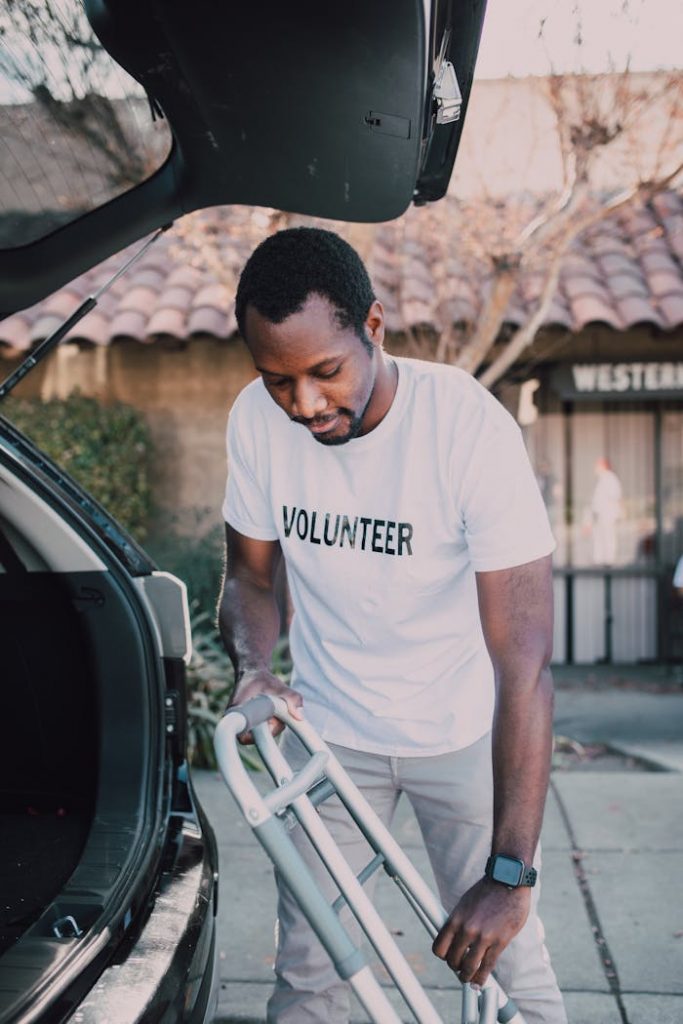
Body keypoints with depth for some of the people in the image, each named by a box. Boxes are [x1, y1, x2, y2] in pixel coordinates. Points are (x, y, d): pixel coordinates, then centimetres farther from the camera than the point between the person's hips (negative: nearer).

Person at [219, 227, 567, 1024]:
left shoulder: (471, 427, -27)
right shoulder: (257, 420, -15)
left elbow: (524, 665, -29)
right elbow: (251, 572, 2)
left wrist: (510, 874, -31)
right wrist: (253, 669, -21)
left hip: (462, 733, -2)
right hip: (327, 727, 3)